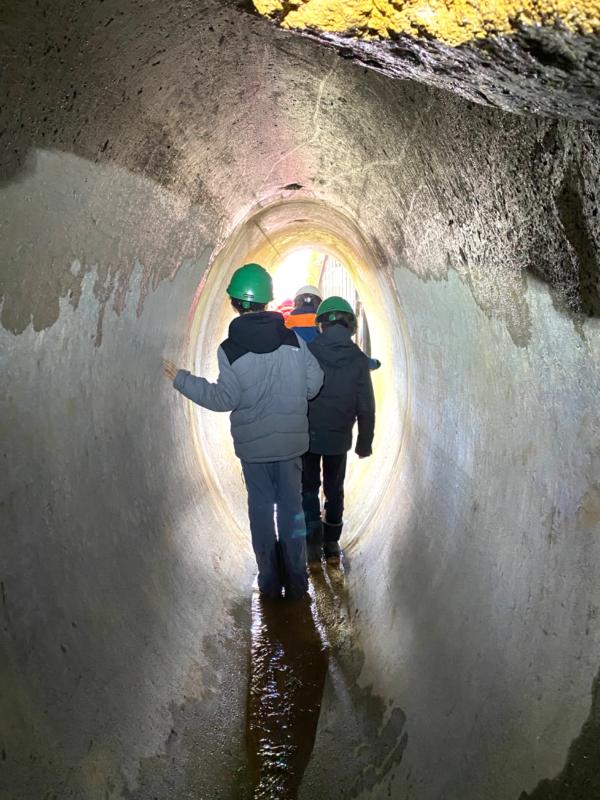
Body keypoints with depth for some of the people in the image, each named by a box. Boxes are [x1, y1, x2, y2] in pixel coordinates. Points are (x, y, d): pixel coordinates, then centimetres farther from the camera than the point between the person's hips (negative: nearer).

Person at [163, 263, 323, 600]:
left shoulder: (230, 349, -12)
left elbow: (225, 399, -12)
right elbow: (314, 384, -3)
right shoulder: (293, 339, -5)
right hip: (291, 440, 1)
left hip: (252, 444, -1)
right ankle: (297, 581, 15)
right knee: (292, 507, 10)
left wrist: (182, 379, -4)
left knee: (261, 508, 11)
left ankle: (270, 581, 18)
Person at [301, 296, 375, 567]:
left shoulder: (306, 352, -11)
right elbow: (366, 408, -3)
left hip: (306, 435, -1)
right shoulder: (359, 359, -6)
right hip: (339, 438, 2)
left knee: (308, 489, 11)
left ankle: (313, 546, 5)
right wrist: (364, 443, 8)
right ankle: (331, 545, 24)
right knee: (334, 489, 17)